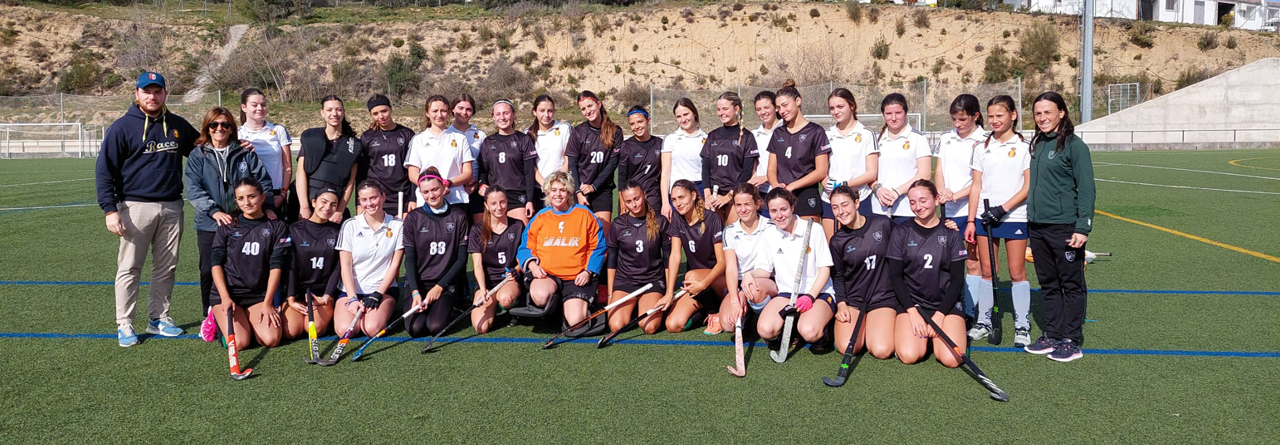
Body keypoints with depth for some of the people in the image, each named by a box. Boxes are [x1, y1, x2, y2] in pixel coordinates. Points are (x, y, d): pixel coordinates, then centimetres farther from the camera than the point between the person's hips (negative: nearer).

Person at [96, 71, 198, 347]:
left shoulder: (178, 126, 10)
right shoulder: (122, 127, -2)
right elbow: (104, 170, -3)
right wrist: (110, 209, -11)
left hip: (172, 207, 4)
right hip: (136, 207, -4)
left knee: (166, 267, 10)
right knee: (129, 268, 1)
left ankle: (158, 318, 21)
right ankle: (124, 325, 9)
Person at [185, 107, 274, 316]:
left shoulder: (245, 153, 9)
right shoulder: (198, 156, 5)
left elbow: (263, 180, 8)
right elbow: (193, 190, -5)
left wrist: (267, 206, -6)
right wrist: (214, 211, -19)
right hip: (209, 225, 0)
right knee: (209, 272, 2)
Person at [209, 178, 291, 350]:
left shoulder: (277, 227, 5)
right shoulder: (227, 226, 7)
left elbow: (276, 266, -2)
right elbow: (216, 263, 2)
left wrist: (267, 303, -10)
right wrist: (225, 298, -11)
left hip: (259, 295, 1)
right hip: (228, 292, -1)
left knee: (271, 340, -22)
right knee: (239, 343, -22)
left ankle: (248, 321, 11)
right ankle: (219, 318, 12)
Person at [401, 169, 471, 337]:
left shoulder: (459, 216, 2)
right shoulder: (413, 218, 3)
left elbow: (462, 258, 0)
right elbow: (409, 259, 0)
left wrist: (440, 286, -8)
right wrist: (415, 292, -13)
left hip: (447, 284, -1)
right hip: (418, 283, 1)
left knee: (435, 326, -24)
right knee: (415, 328, -21)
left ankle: (445, 307, 9)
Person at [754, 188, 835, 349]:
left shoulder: (814, 229, -3)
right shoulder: (768, 236, 7)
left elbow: (825, 268, -3)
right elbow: (764, 269, 11)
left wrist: (810, 296, -16)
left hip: (818, 293, -3)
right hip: (787, 294, 3)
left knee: (809, 332, -33)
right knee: (765, 330, -25)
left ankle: (819, 326, 3)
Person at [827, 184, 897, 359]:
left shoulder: (882, 224, -4)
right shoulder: (837, 241, 1)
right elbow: (838, 277, 6)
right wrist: (841, 305, -6)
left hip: (883, 297, -1)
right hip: (852, 300, 1)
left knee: (882, 351, -21)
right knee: (847, 348, -22)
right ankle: (864, 328, 12)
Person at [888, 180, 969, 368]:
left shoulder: (951, 234, 2)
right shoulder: (901, 231, 2)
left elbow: (957, 279, 0)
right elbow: (895, 276, 0)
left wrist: (939, 314, -10)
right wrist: (912, 312, -11)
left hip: (946, 304, 0)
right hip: (911, 303, 0)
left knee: (951, 359, -23)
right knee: (909, 356, -24)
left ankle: (936, 336, 11)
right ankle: (923, 336, 10)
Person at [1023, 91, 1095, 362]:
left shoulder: (1074, 146, -8)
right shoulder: (1036, 145, 13)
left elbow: (1086, 190, -11)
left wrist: (1083, 227, -17)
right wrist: (1030, 220, 14)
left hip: (1065, 227, -7)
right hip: (1037, 227, 7)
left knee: (1072, 285, 3)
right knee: (1048, 285, 14)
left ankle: (1072, 341, 9)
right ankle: (1052, 336, 23)